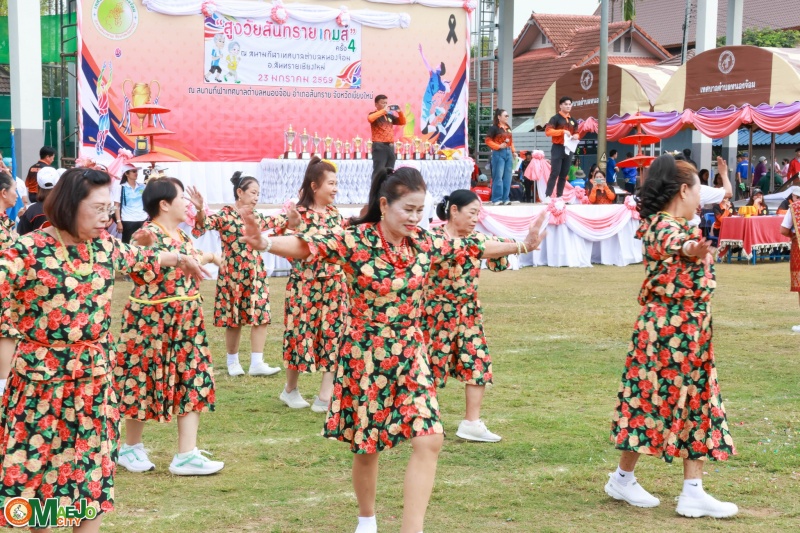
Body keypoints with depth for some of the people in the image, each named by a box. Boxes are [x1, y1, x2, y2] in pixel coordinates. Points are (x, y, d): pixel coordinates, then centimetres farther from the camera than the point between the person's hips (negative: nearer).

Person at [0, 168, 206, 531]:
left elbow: (141, 261, 24)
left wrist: (181, 260, 39)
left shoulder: (105, 246, 5)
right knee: (37, 461, 5)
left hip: (94, 377, 5)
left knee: (92, 463, 11)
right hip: (41, 378, -5)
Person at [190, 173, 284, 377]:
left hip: (256, 273, 5)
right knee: (234, 319, 4)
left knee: (261, 317, -3)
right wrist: (200, 209, -41)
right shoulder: (224, 215, -8)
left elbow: (276, 224, 27)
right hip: (233, 274, -5)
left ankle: (256, 363, 0)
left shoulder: (256, 217, 11)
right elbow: (202, 226, -23)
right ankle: (233, 362, 20)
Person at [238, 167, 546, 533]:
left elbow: (473, 247, 14)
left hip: (410, 355, 4)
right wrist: (264, 243, -47)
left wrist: (523, 245, 19)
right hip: (365, 355, -4)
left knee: (429, 440, -9)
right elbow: (305, 245, -28)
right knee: (367, 446, 10)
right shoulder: (355, 240, -15)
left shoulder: (425, 243, 0)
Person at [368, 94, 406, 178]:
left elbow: (402, 122, 20)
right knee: (378, 172, -10)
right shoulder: (374, 115, -2)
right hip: (379, 146, -7)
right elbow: (370, 118, -25)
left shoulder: (390, 115, 16)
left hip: (390, 146, 7)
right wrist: (384, 111, -23)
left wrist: (400, 112, 2)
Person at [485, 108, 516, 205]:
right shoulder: (494, 128, -5)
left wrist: (513, 151, 11)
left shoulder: (508, 128, 15)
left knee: (507, 177, 6)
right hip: (499, 153, -7)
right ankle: (497, 199, -2)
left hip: (508, 153, 7)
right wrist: (498, 146, -18)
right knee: (498, 176, -6)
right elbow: (488, 140, -9)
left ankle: (505, 198, 11)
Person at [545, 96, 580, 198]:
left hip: (568, 149, 6)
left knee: (564, 174, 6)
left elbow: (576, 132, 25)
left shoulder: (573, 121, 15)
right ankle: (547, 196, -13)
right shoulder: (555, 118, -5)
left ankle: (559, 196, 10)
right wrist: (562, 131, -23)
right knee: (555, 173, -12)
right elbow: (547, 131, -16)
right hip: (558, 148, -6)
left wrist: (576, 135, 0)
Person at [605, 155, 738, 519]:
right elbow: (672, 243, -47)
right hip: (668, 330, -10)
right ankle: (622, 479, 19)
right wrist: (689, 248, -68)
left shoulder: (669, 224, 12)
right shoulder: (666, 227, -20)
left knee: (697, 405, 8)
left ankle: (693, 493, 11)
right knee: (651, 402, 2)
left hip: (689, 331, 10)